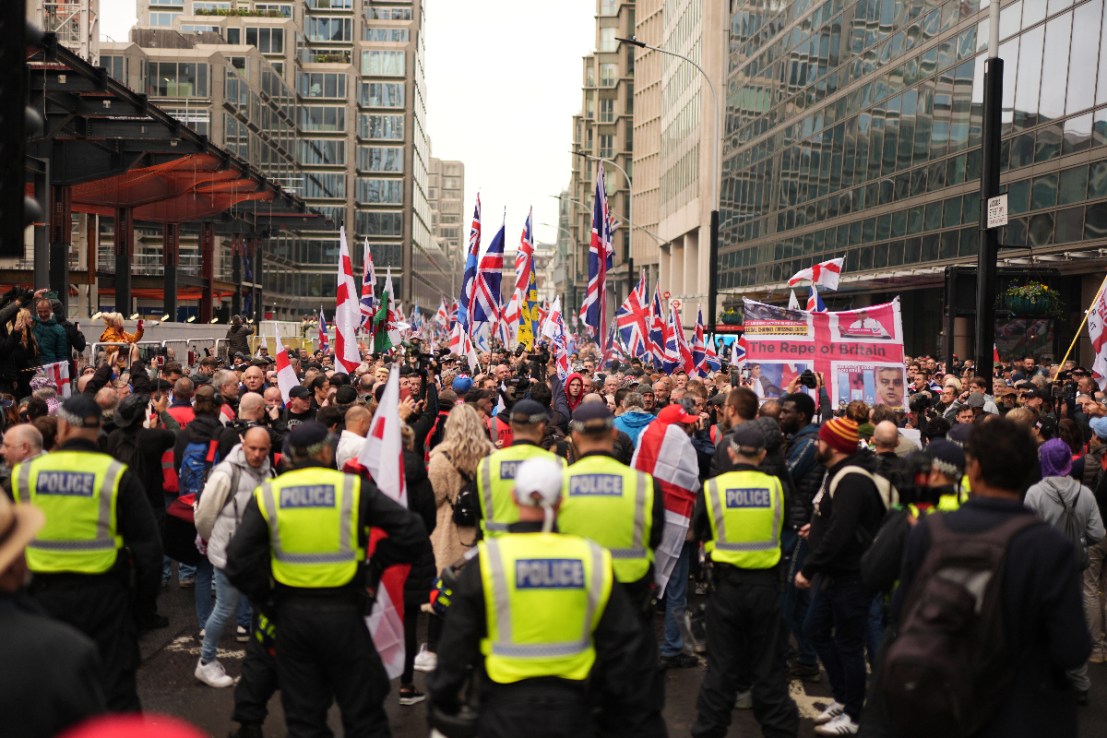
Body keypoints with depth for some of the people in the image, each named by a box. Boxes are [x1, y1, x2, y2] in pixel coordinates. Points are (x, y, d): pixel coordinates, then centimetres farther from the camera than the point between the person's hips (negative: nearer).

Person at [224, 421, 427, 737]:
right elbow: (411, 533, -10)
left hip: (291, 615, 2)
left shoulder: (267, 495, -2)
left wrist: (268, 595, 5)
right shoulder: (355, 489, -7)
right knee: (363, 713, 12)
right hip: (344, 614, -2)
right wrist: (377, 563, 2)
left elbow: (239, 562, -7)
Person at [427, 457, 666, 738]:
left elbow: (457, 644, -4)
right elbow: (624, 646, 1)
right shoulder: (593, 559, -6)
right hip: (571, 711, 2)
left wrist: (442, 703, 13)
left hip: (505, 711, -1)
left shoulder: (486, 561, -11)